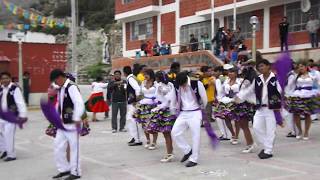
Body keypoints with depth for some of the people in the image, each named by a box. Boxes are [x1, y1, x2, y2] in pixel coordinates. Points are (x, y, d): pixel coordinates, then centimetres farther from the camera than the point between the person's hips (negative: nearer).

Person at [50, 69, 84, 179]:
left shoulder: (71, 87, -16)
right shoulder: (61, 88, 12)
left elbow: (79, 103, -25)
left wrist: (77, 119, -30)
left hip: (72, 124, -9)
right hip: (62, 123, 9)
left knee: (74, 148, 2)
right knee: (58, 146, 12)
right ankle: (65, 169, 26)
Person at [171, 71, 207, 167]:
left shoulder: (197, 84, -15)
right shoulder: (176, 86, -5)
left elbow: (204, 99, -2)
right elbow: (174, 99, 12)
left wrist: (202, 109, 12)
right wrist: (177, 109, 15)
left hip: (195, 113, -4)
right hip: (182, 113, 4)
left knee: (195, 135, -5)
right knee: (174, 133, -6)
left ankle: (193, 159, 7)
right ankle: (188, 151, 14)